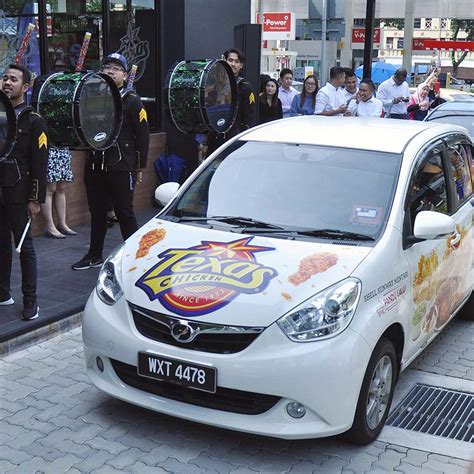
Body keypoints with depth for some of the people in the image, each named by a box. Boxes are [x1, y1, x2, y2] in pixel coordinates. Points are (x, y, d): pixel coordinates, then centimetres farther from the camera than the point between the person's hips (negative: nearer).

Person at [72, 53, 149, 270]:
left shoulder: (132, 101, -2)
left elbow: (143, 135, -3)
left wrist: (140, 167, -5)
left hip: (120, 168, -5)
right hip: (95, 165, 5)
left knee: (124, 212, 0)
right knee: (97, 212, 14)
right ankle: (95, 255, 25)